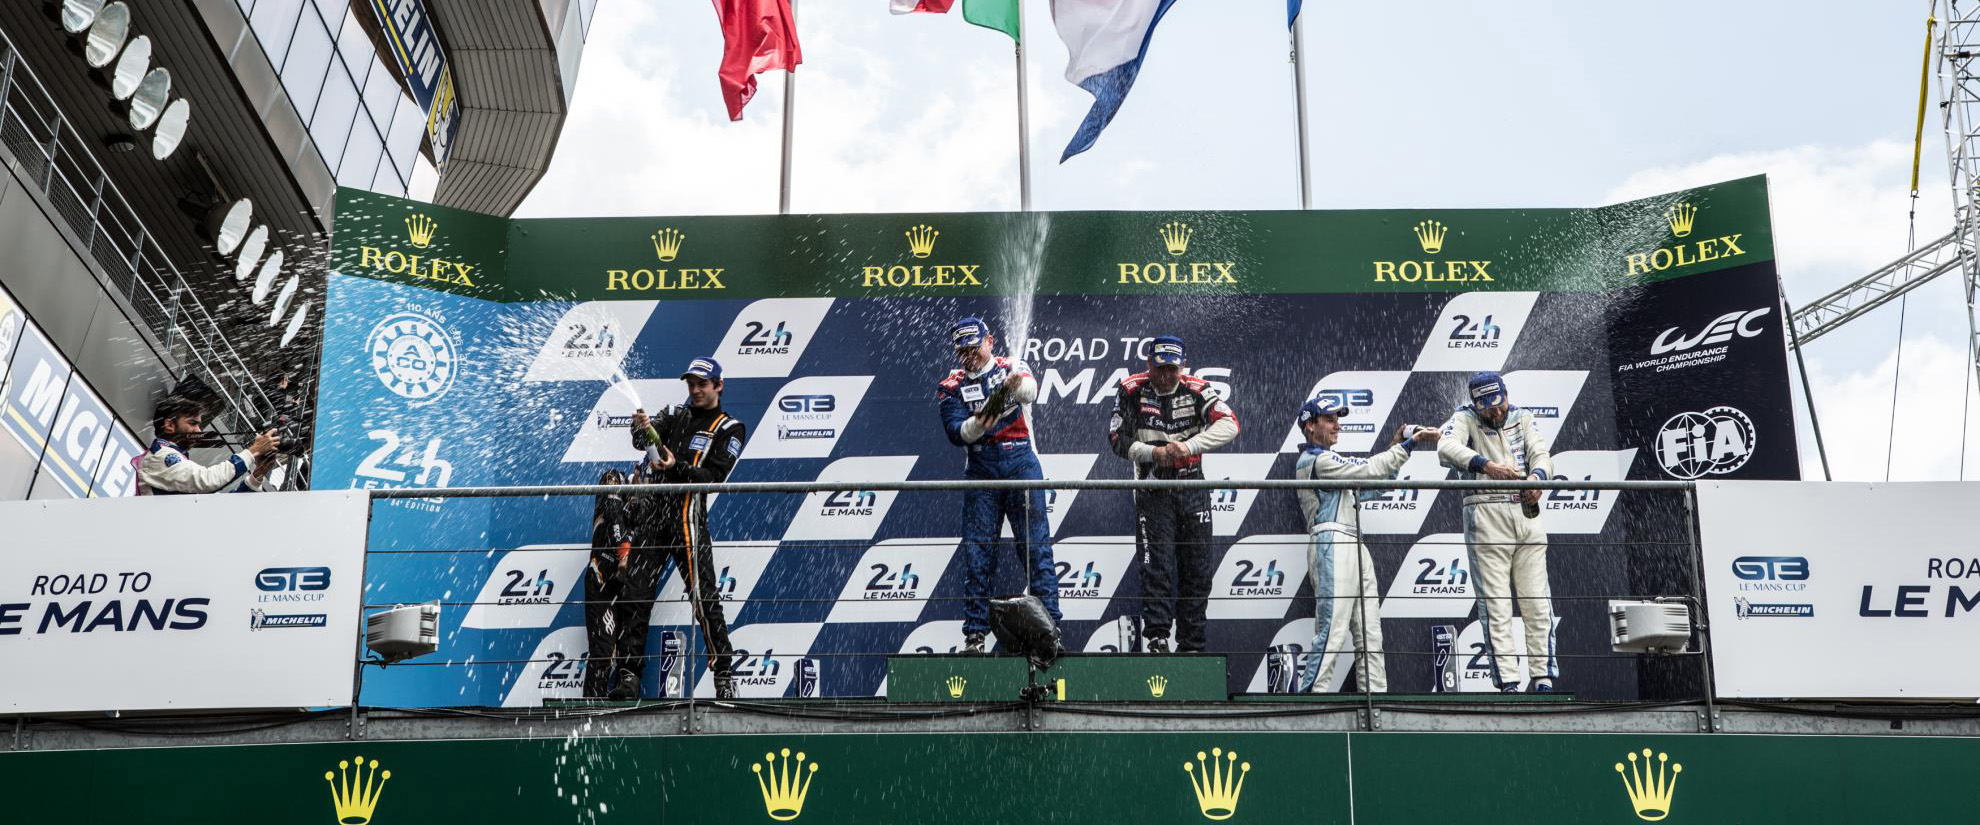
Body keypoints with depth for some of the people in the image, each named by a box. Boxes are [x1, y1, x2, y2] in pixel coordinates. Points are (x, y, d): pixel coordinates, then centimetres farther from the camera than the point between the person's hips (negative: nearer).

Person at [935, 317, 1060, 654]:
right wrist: (979, 421, -24)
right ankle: (974, 633, 6)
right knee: (977, 551, 1)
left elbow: (1030, 389, -19)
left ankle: (1049, 623, -1)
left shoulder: (1012, 367, 5)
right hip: (980, 470, 1)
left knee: (1037, 545, -4)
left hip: (1021, 463, -1)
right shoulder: (951, 386, 9)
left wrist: (1016, 386, -43)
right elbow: (956, 433, -4)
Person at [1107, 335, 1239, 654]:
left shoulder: (1196, 390, -5)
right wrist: (1153, 452, -19)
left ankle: (1191, 646, 14)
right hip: (1152, 489, -2)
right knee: (1157, 565, -12)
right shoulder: (1133, 390, -4)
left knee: (1198, 570, 5)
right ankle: (1157, 638, -12)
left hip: (1192, 487, 2)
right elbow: (1117, 439, -3)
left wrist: (1188, 446, -29)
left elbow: (1229, 424, -18)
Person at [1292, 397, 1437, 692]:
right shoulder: (1318, 459, -6)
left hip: (1355, 548, 10)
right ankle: (1308, 693, -16)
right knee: (1332, 631, -15)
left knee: (1369, 632, 6)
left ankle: (1375, 693, 5)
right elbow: (1370, 469, -13)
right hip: (1332, 544, -10)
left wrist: (1396, 447, 15)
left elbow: (1370, 487, 22)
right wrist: (1407, 444, -9)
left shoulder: (1328, 460, 26)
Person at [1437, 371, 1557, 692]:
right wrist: (1487, 466, -39)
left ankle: (1544, 680, 9)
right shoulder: (1464, 418, -1)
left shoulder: (1522, 418, 12)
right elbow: (1447, 448, -22)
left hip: (1526, 514, 4)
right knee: (1496, 606, -6)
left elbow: (1541, 455, -1)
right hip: (1485, 518, -4)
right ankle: (1508, 683, -5)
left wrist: (1536, 477, -26)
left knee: (1538, 604, 4)